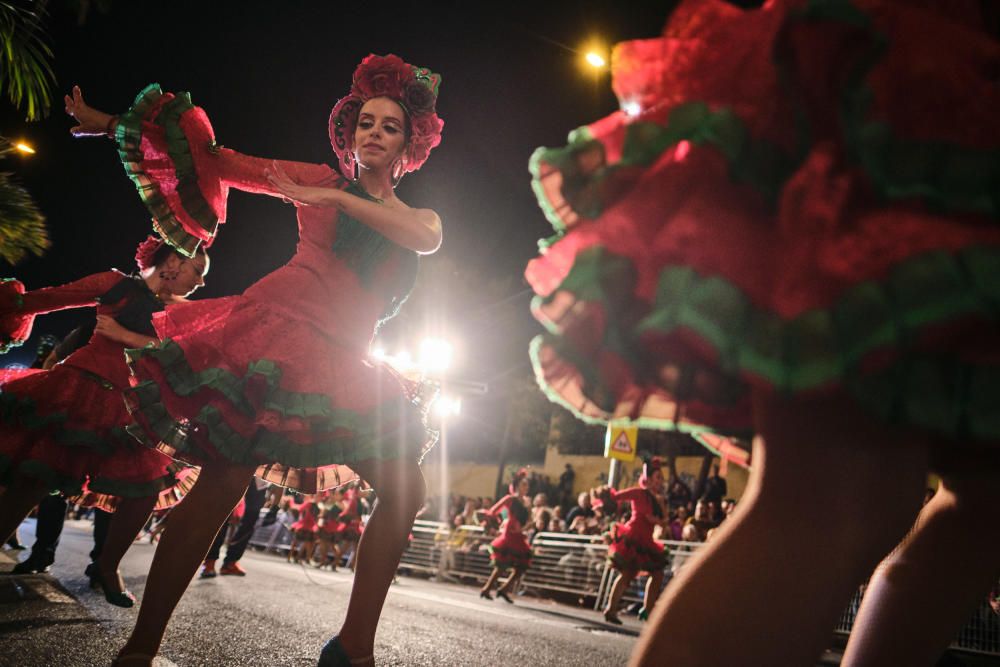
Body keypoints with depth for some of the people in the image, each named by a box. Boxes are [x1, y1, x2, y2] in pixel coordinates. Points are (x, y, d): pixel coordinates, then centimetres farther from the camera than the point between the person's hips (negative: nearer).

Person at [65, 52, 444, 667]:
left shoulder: (419, 216, 20)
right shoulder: (319, 180, 13)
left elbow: (425, 238, -5)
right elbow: (220, 162, 12)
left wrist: (337, 198, -14)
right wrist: (112, 124, 10)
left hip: (342, 363, 4)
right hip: (278, 326, -4)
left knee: (407, 490, -6)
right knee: (225, 481, -16)